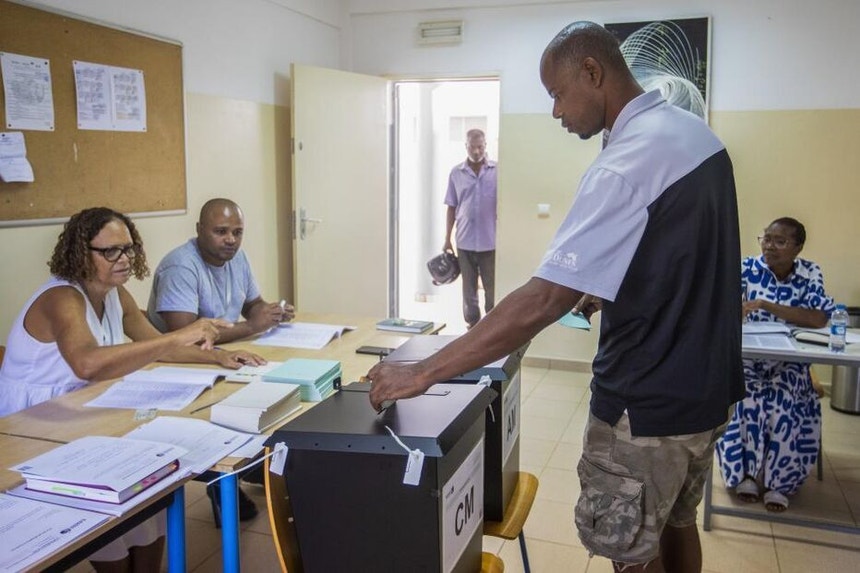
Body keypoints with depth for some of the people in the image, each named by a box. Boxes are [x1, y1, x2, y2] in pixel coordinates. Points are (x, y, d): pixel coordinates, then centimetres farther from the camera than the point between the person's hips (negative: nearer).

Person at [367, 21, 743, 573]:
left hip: (647, 404, -9)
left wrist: (422, 373, -28)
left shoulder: (629, 162, -26)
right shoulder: (694, 130, 4)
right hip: (707, 385, 9)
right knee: (676, 524, 26)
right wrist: (610, 288, 12)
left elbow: (542, 302, -32)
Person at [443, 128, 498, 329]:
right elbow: (451, 208, 7)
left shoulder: (498, 171, -2)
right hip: (465, 241, 2)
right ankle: (473, 325, 23)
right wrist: (447, 239, 6)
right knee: (469, 288, 11)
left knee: (493, 288, 6)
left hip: (491, 241, -2)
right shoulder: (456, 173, 3)